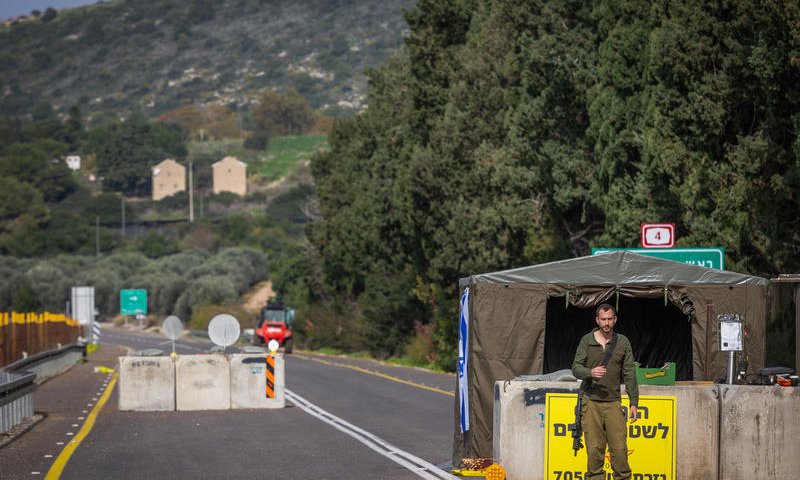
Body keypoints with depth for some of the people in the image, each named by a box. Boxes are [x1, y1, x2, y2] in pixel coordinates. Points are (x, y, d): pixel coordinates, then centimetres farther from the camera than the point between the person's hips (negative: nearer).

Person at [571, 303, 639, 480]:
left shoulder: (623, 342, 8)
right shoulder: (587, 341, 5)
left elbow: (629, 374, 10)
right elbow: (576, 367, 4)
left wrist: (634, 402, 6)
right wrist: (590, 373, -18)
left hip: (613, 402, 1)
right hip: (591, 401, -1)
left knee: (619, 448, -6)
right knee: (594, 448, -2)